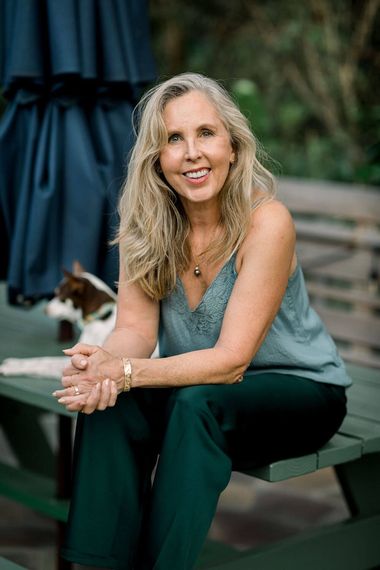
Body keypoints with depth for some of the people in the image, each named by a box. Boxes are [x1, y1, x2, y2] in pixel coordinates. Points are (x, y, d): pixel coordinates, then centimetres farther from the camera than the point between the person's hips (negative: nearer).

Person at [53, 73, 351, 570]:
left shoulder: (266, 222, -24)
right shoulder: (144, 224, -8)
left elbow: (231, 361, -25)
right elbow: (136, 328, -11)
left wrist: (126, 372, -37)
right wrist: (104, 360, -34)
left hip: (301, 391, -4)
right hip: (201, 384, 4)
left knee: (198, 403, -34)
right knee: (110, 400, -24)